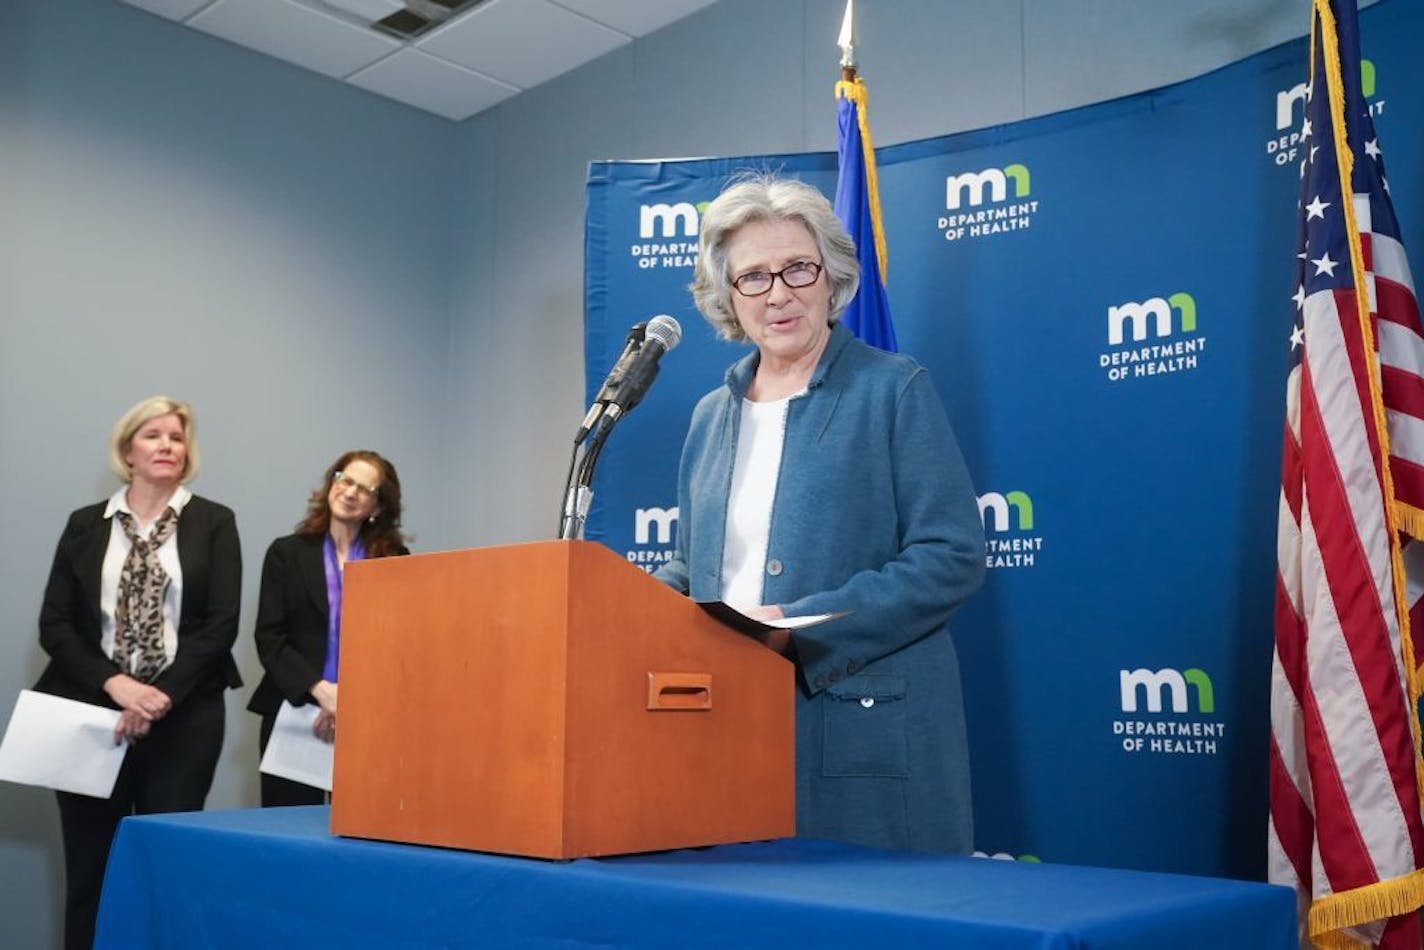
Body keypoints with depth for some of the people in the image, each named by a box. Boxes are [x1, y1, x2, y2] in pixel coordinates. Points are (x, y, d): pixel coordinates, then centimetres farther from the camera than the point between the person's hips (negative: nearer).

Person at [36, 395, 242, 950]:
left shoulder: (214, 522, 4)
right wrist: (114, 685, -12)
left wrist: (161, 697, -13)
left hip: (183, 715, -1)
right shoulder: (85, 525, 9)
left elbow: (221, 625, -3)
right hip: (94, 710, 1)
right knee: (89, 867, 3)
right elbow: (54, 623, 3)